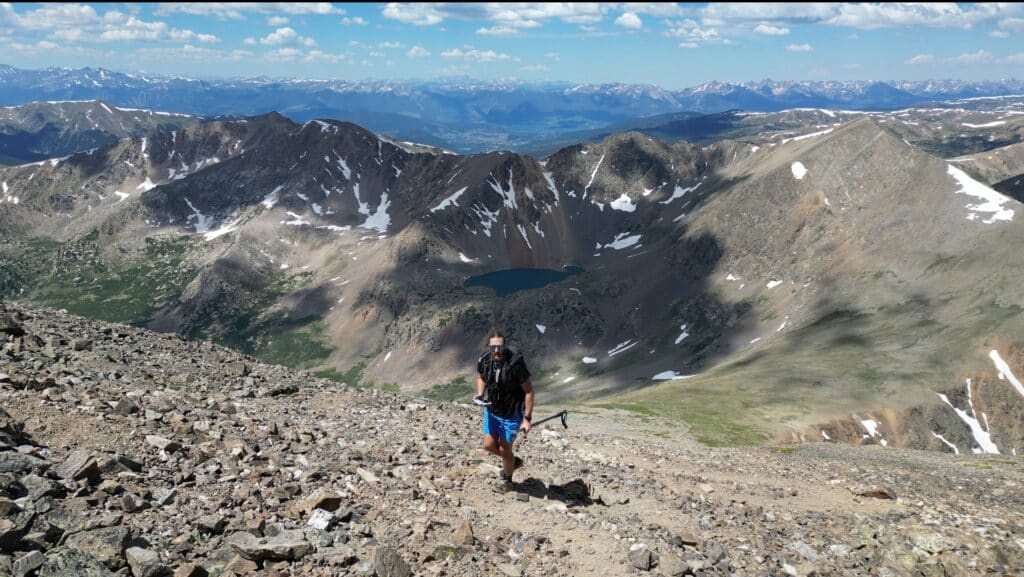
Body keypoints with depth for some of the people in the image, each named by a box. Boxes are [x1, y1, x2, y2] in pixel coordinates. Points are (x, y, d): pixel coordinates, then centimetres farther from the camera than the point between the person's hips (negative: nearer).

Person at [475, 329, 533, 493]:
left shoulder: (516, 364, -29)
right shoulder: (484, 361, -13)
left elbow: (529, 391, -21)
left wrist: (527, 418, -21)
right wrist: (480, 394, -9)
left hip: (512, 413, -5)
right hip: (491, 409, 5)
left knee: (504, 448, 9)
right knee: (489, 445, 11)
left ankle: (507, 479, 38)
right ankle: (514, 461, 41)